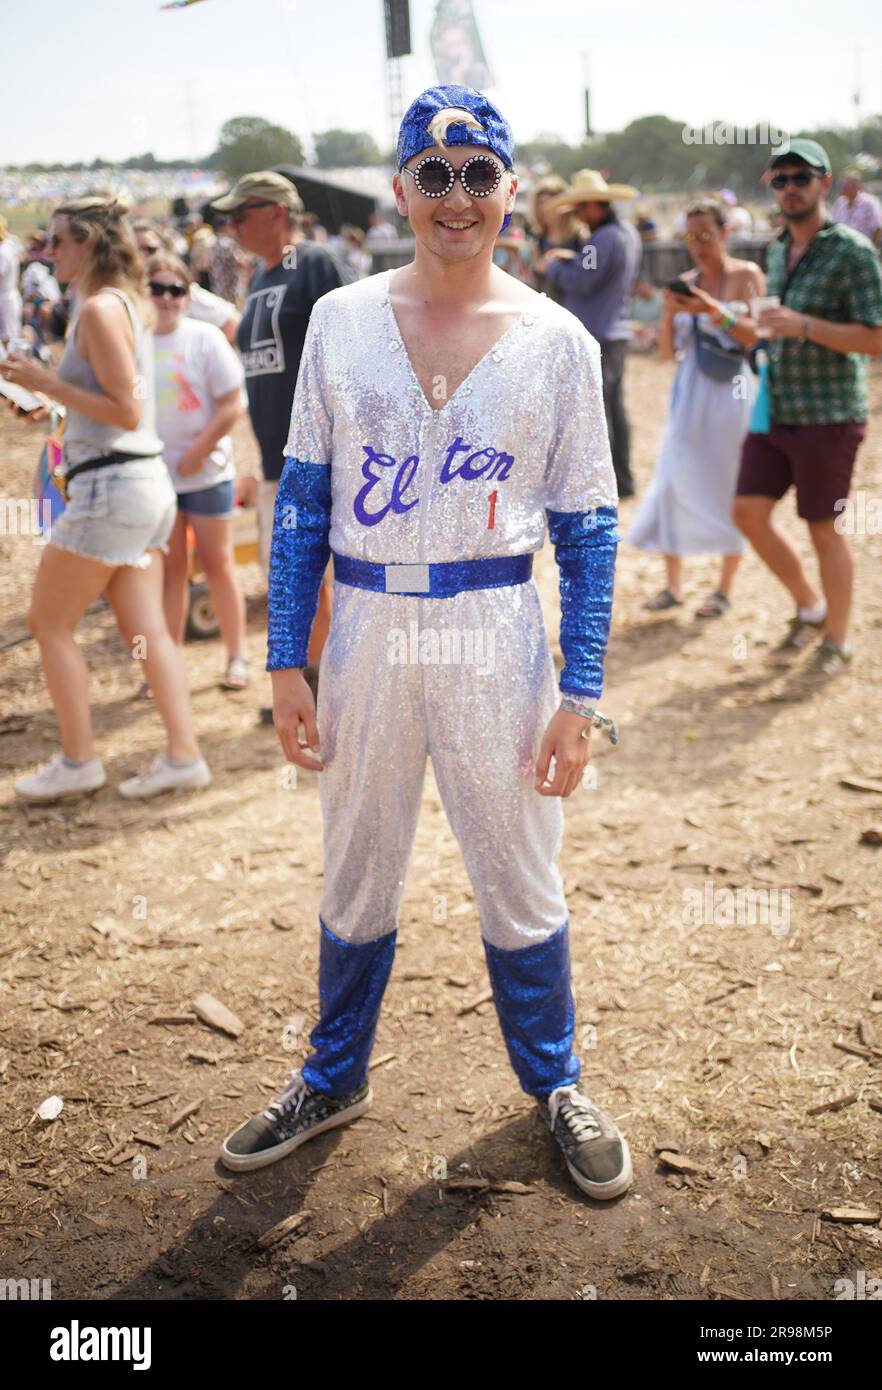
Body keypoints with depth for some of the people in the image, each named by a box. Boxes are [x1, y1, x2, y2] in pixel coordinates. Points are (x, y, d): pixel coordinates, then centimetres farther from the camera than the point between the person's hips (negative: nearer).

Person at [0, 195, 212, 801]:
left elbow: (126, 412, -18)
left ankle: (78, 761, 8)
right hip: (149, 481, 9)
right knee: (145, 629, 8)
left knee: (50, 622, 3)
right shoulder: (132, 302, 14)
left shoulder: (99, 308, -13)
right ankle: (183, 755, 7)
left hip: (111, 485, -9)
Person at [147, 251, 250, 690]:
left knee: (217, 563, 5)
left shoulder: (204, 338, -7)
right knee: (168, 569, 8)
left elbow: (233, 405, -9)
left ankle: (237, 657, 16)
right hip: (154, 475, 3)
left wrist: (197, 454, -14)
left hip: (206, 473, -2)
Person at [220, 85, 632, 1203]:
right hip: (365, 627, 2)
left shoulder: (557, 340, -2)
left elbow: (586, 527, -1)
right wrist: (286, 660, 0)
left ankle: (554, 1084, 33)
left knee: (520, 879, 9)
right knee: (355, 875, 14)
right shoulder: (339, 320, 3)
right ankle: (335, 1078, 37)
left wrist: (580, 693, -6)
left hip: (492, 630, -1)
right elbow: (302, 498, 4)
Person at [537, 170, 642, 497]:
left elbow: (580, 282, -21)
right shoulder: (628, 233, 12)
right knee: (615, 407, 14)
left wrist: (551, 266, -5)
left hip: (595, 337, -10)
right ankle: (623, 480, 20)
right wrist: (572, 259, 9)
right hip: (618, 332, 10)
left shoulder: (605, 238, -18)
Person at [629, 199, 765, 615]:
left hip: (731, 394, -5)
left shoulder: (746, 275, -3)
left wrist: (712, 309, -21)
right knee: (673, 485, 1)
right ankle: (673, 586, 11)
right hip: (690, 395, 5)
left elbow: (755, 336, -13)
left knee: (729, 491, 1)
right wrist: (670, 313, -8)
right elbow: (666, 350, 8)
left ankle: (724, 589, 12)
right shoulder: (686, 284, 10)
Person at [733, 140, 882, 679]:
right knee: (750, 512, 3)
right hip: (774, 410, 7)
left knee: (826, 529, 1)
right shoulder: (777, 251, 13)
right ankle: (810, 608, 23)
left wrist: (803, 326, -25)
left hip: (828, 416, -7)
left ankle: (837, 642, 16)